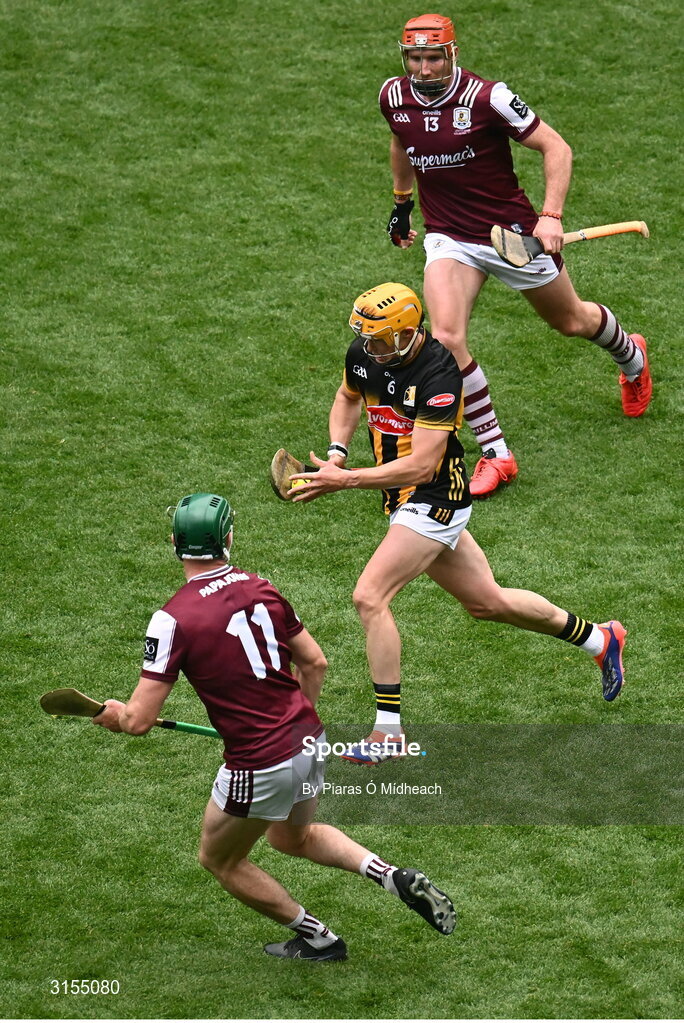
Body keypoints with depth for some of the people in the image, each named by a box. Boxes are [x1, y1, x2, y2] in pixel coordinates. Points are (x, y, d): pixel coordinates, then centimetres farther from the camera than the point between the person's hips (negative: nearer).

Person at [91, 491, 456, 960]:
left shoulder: (172, 619, -16)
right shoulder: (261, 589, 1)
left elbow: (140, 720, -16)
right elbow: (315, 663, 9)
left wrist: (113, 713, 7)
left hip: (261, 767, -6)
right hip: (309, 742, 6)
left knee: (220, 859, 22)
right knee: (292, 837, 34)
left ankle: (318, 939, 28)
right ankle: (395, 877, 15)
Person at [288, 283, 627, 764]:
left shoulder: (439, 374, -26)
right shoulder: (364, 354, -3)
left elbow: (420, 465, -30)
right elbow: (348, 397, 21)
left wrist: (344, 481, -33)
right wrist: (336, 453, 3)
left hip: (434, 499, -9)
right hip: (409, 503, 9)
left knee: (369, 597, -18)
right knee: (487, 602, 19)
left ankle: (389, 732, -11)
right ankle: (600, 639, 38)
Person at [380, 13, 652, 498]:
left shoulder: (487, 97, -22)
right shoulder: (394, 98, -6)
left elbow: (556, 148, -16)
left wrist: (551, 215, -26)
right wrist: (402, 201, 26)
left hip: (513, 233, -3)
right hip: (449, 238, 3)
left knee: (572, 321, 19)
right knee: (447, 338, -22)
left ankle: (630, 354, 56)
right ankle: (496, 454, -10)